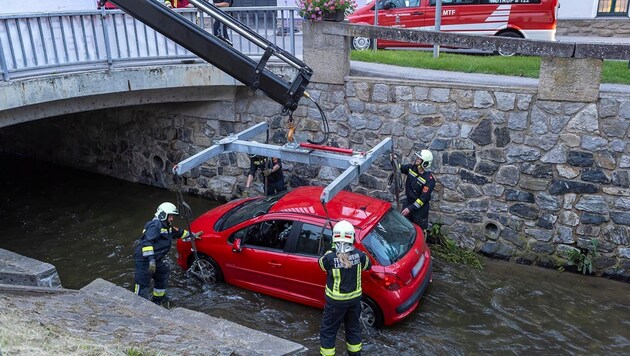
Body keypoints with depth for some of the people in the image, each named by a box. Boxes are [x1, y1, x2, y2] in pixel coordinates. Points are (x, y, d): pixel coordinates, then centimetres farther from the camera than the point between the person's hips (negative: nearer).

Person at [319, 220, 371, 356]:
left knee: (328, 331, 12)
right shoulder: (358, 255, -14)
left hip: (336, 301, -4)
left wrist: (330, 252, 9)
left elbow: (322, 264, -1)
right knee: (353, 329, 23)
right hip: (355, 298, 4)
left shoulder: (330, 257, -25)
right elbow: (368, 265, 8)